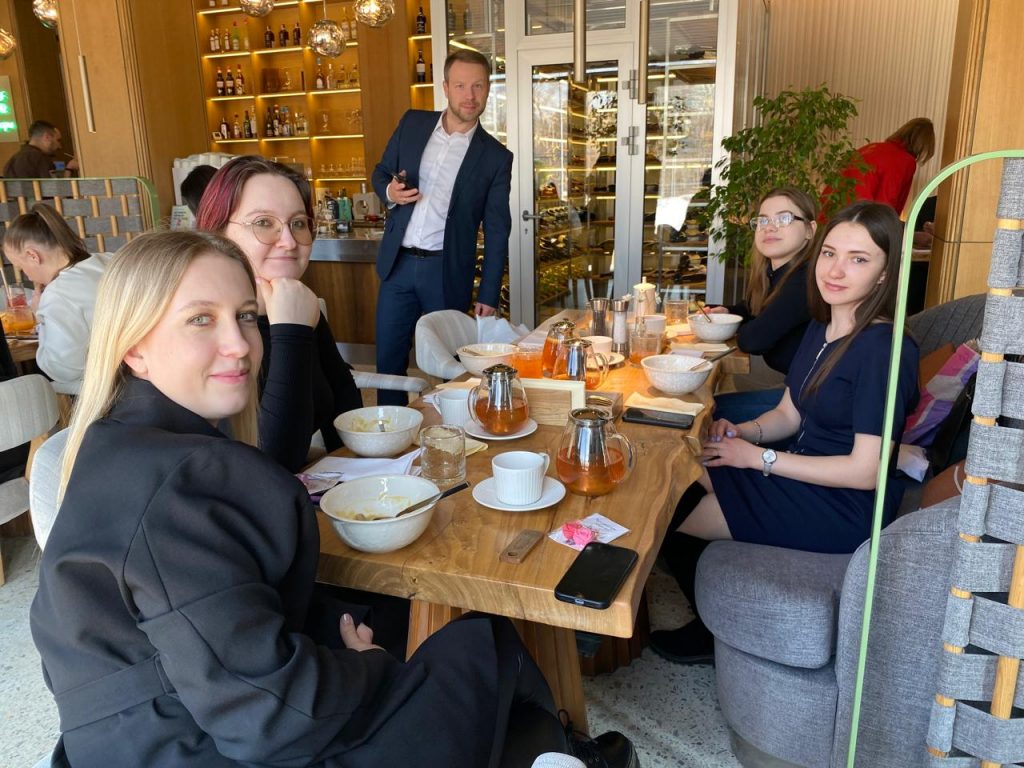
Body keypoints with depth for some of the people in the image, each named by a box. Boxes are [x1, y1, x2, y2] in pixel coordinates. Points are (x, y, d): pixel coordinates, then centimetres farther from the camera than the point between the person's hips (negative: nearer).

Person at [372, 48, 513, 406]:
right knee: (388, 360, 9)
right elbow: (381, 172, 16)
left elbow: (497, 232, -1)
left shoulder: (496, 157, -2)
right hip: (398, 264, 3)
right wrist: (389, 191, -9)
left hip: (447, 272, -2)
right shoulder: (412, 123, 6)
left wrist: (488, 296, -5)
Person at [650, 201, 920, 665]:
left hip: (843, 508, -9)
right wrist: (745, 432, -8)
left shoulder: (884, 349, -22)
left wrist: (760, 457, -19)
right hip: (803, 477, 9)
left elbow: (865, 471, -24)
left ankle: (720, 634, 18)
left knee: (671, 522, -9)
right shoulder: (820, 327, 5)